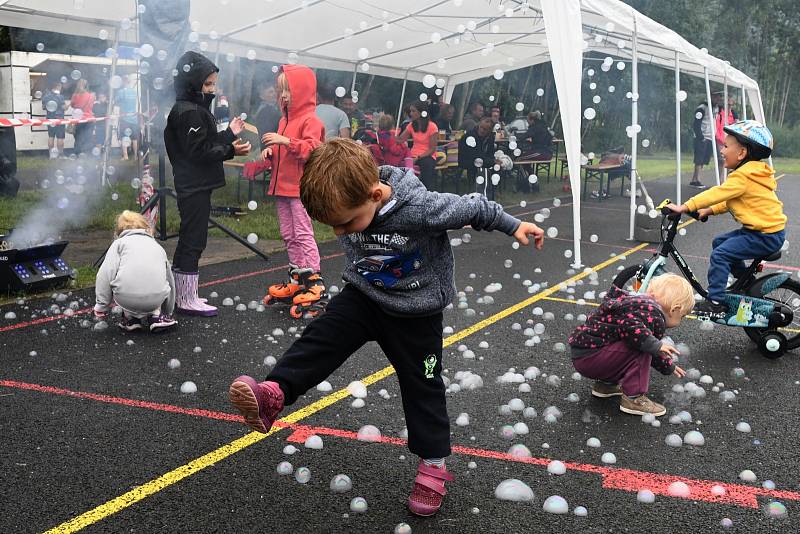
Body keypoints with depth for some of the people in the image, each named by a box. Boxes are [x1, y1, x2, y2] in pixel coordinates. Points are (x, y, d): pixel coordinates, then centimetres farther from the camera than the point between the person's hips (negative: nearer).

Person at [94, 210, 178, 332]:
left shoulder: (119, 243, 17)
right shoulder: (157, 246, 28)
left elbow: (106, 274, 2)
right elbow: (169, 279, 35)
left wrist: (101, 306, 8)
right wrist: (168, 312, 49)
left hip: (126, 297, -3)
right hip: (156, 298, 3)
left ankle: (130, 318, 20)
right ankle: (156, 315, 18)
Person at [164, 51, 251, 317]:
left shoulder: (192, 109, 16)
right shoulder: (189, 112, -15)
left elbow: (206, 149, 17)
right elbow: (199, 152, -21)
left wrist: (230, 149, 8)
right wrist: (229, 135, -16)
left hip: (192, 186, 10)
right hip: (195, 188, -10)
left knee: (188, 240, 14)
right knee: (194, 240, -5)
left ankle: (179, 294, 23)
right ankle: (187, 300, 1)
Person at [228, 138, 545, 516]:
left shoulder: (422, 208, -34)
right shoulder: (348, 204, -20)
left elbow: (473, 208, -18)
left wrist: (514, 226, -7)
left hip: (415, 311, -4)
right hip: (363, 296, 4)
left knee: (422, 386, 6)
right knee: (322, 336, -16)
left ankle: (433, 465, 20)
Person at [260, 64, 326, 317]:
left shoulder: (311, 120, -11)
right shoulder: (285, 120, 17)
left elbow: (311, 149, -23)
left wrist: (286, 141, -29)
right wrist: (271, 151, 7)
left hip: (301, 187, -9)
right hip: (283, 185, 9)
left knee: (303, 234, -10)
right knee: (289, 236, 13)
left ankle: (316, 286, -7)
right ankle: (296, 281, 22)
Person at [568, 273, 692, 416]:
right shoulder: (654, 316, -13)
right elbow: (630, 326, -35)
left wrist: (669, 367, 43)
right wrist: (656, 345, -32)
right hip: (588, 358, -10)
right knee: (642, 350, -18)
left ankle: (606, 384, 20)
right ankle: (633, 398, -11)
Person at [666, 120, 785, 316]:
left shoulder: (743, 176, -21)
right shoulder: (749, 173, 12)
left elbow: (718, 193, -27)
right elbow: (729, 201, 19)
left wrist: (684, 207, -26)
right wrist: (709, 210, 8)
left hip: (766, 235, -11)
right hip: (764, 229, 11)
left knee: (719, 254, -17)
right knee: (719, 242, 20)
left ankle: (716, 302, -12)